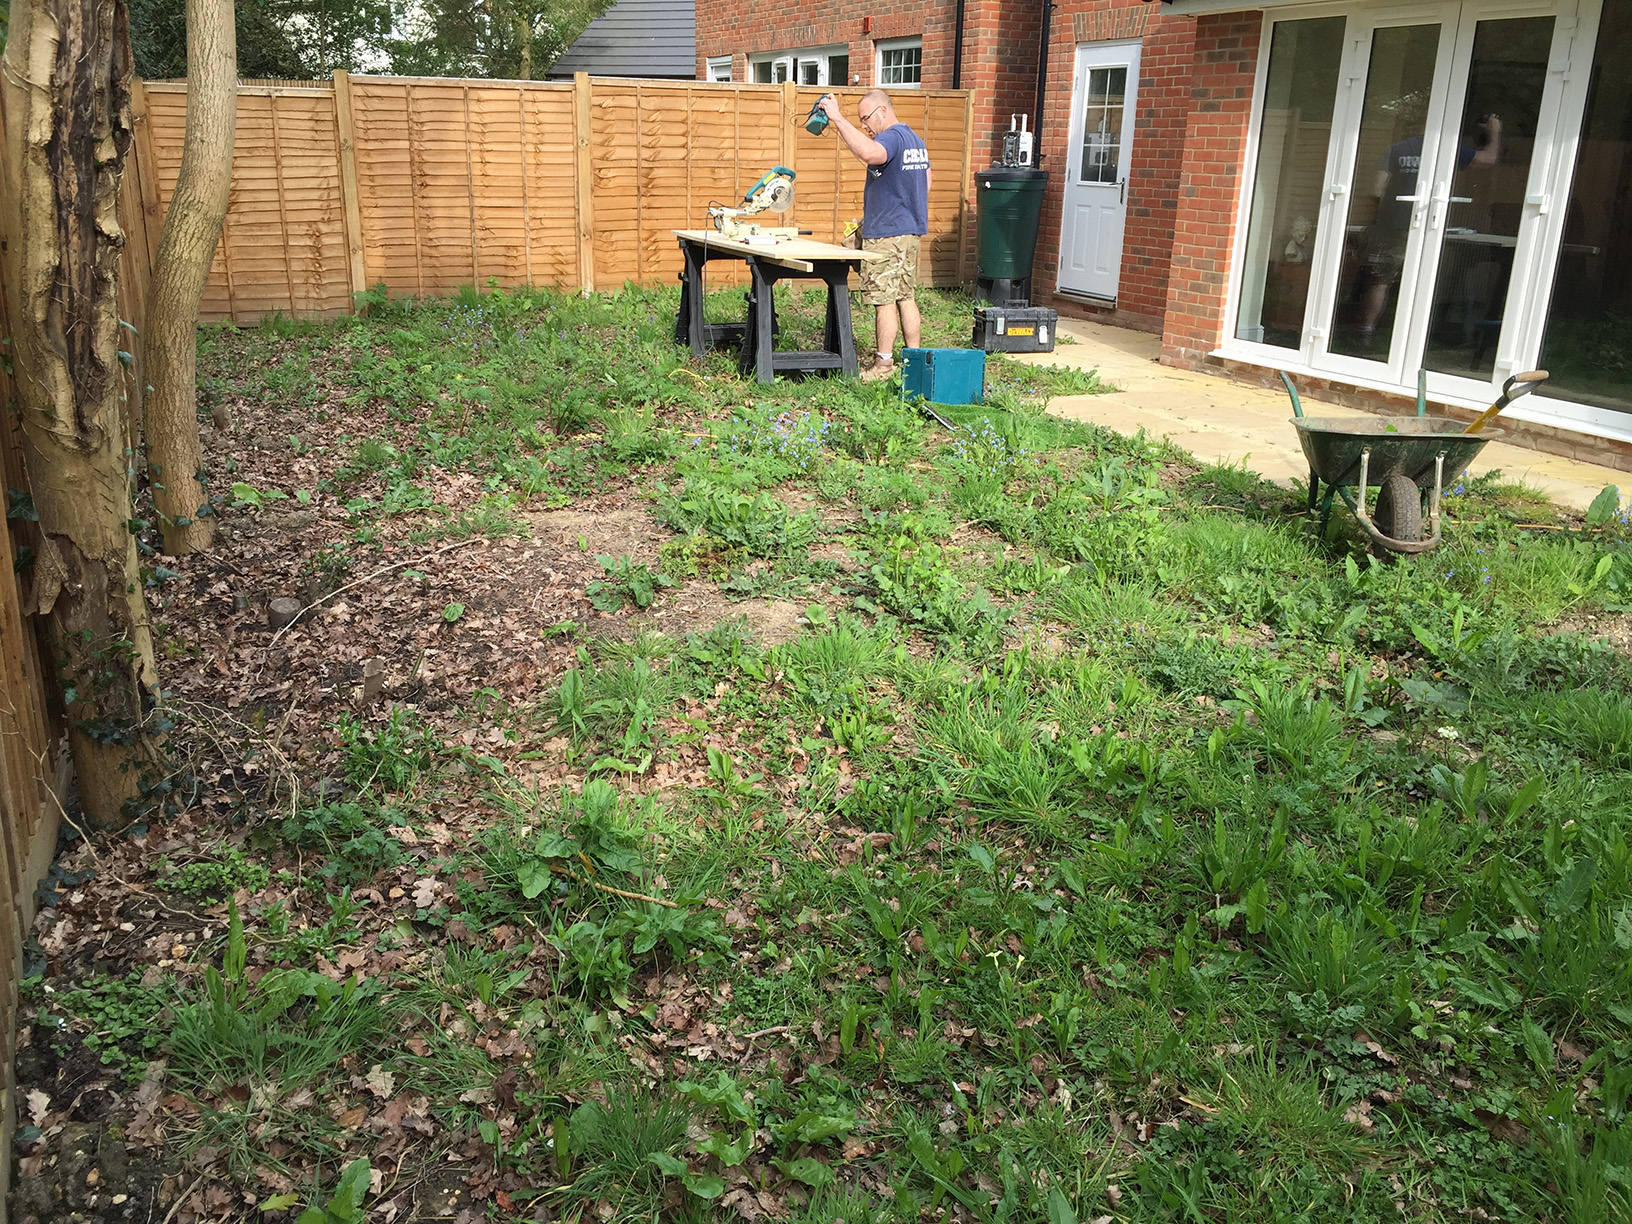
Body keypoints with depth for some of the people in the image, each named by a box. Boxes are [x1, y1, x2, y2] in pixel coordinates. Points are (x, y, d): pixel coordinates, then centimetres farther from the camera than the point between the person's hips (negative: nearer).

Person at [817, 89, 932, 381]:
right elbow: (925, 184, 25)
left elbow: (870, 153, -37)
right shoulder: (916, 140, 18)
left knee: (884, 299, -6)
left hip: (886, 234, -10)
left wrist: (838, 118, -33)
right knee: (905, 296, 12)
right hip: (912, 230, 10)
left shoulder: (892, 137, -14)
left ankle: (884, 363, -3)